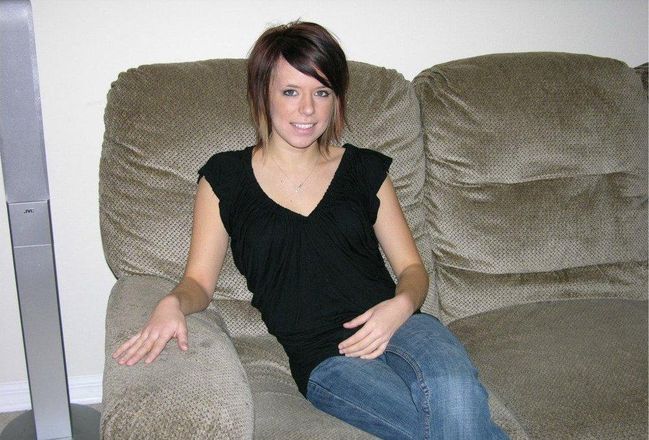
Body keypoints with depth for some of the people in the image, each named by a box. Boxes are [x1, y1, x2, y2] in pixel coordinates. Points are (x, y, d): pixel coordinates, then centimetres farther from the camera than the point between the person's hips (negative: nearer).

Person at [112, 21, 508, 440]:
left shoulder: (365, 170, 15)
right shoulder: (225, 177, 11)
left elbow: (412, 268, 14)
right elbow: (199, 280, 9)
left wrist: (400, 307, -9)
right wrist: (172, 304, -15)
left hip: (396, 327, 2)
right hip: (322, 356, -2)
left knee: (455, 394, -34)